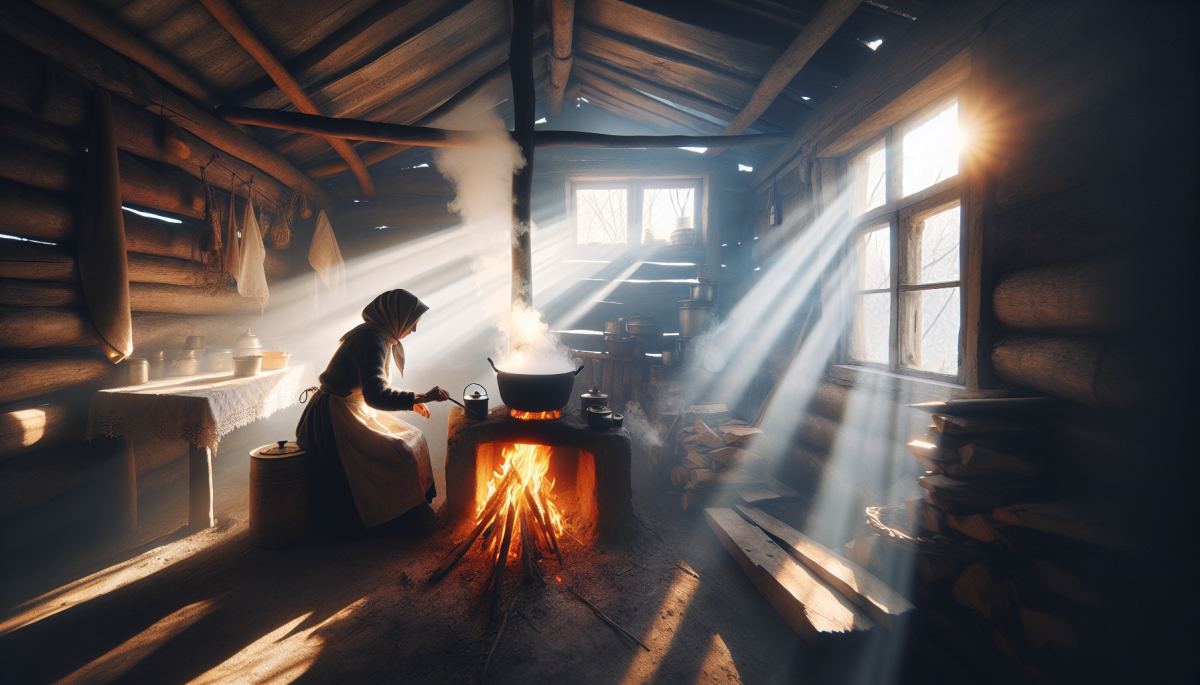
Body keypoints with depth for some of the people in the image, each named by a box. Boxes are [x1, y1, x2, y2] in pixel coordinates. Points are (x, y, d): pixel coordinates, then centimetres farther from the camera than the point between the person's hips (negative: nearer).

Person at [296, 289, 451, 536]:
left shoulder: (379, 336, 7)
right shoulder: (371, 340, -24)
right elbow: (375, 394, -35)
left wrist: (411, 402, 8)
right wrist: (420, 397, -31)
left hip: (353, 412, 10)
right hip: (336, 420, -10)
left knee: (413, 438, 8)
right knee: (400, 453, -17)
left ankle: (412, 507, 15)